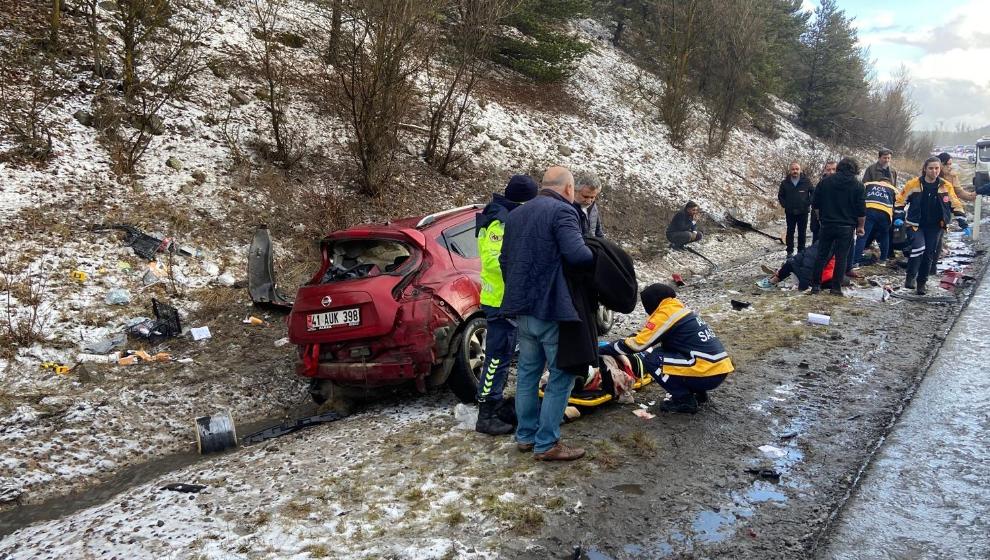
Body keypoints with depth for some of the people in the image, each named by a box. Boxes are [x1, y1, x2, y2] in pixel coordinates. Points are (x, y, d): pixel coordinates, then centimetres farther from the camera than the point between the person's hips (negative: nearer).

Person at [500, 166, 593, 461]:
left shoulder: (516, 214, 15)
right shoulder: (562, 211, -11)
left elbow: (505, 260, 19)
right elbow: (577, 254, -25)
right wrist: (597, 256, -5)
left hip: (521, 307, 8)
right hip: (552, 309, -8)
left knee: (527, 371, 17)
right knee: (561, 376, 2)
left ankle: (525, 436, 25)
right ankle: (546, 443, 4)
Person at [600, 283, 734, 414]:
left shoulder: (664, 315, -9)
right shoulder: (679, 309, 18)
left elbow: (637, 344, -8)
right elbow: (646, 337, 23)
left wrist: (604, 349, 3)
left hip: (707, 374, -9)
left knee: (649, 358, -5)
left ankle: (684, 400, -2)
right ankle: (698, 392, 18)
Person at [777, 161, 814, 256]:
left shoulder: (806, 181, -3)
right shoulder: (785, 183, 0)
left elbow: (813, 192, 6)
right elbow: (780, 195, 10)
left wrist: (809, 203, -4)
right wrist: (784, 205, -1)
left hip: (803, 212, -1)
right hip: (790, 212, 1)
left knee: (802, 232, 6)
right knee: (790, 232, 7)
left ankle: (801, 250, 16)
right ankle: (790, 251, 15)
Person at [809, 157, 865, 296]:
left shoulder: (826, 181, 2)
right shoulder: (858, 186, -4)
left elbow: (815, 203, 4)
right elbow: (861, 210, -5)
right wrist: (860, 226, 6)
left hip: (827, 225, 2)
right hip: (846, 227, -2)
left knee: (822, 255, 9)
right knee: (841, 257, 2)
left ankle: (815, 284, 9)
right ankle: (836, 287, 2)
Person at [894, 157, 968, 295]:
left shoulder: (946, 186, -2)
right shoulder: (914, 184, -9)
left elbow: (956, 206, 4)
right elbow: (900, 201, 1)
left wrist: (964, 225, -2)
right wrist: (898, 217, -11)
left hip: (935, 227, 3)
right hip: (916, 225, -2)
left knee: (928, 255, 6)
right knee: (918, 248, -23)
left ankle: (922, 283, 21)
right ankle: (910, 277, -7)